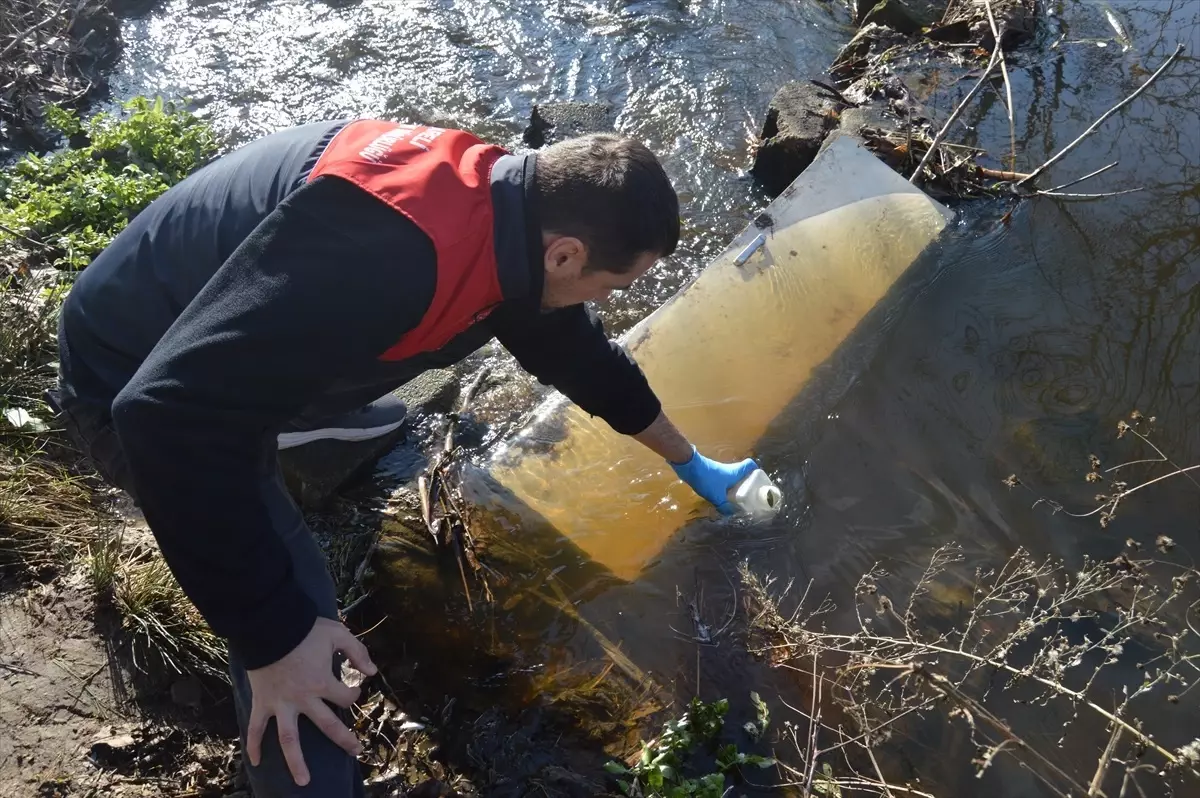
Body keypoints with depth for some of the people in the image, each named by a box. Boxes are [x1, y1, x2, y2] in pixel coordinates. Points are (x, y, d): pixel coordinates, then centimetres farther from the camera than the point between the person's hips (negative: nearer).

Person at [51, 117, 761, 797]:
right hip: (133, 384, -8)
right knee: (294, 609, -18)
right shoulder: (388, 252, -41)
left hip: (246, 352, 8)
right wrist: (274, 634, -35)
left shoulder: (507, 207, -10)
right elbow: (173, 413, -42)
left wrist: (693, 465, 20)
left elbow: (582, 354, 7)